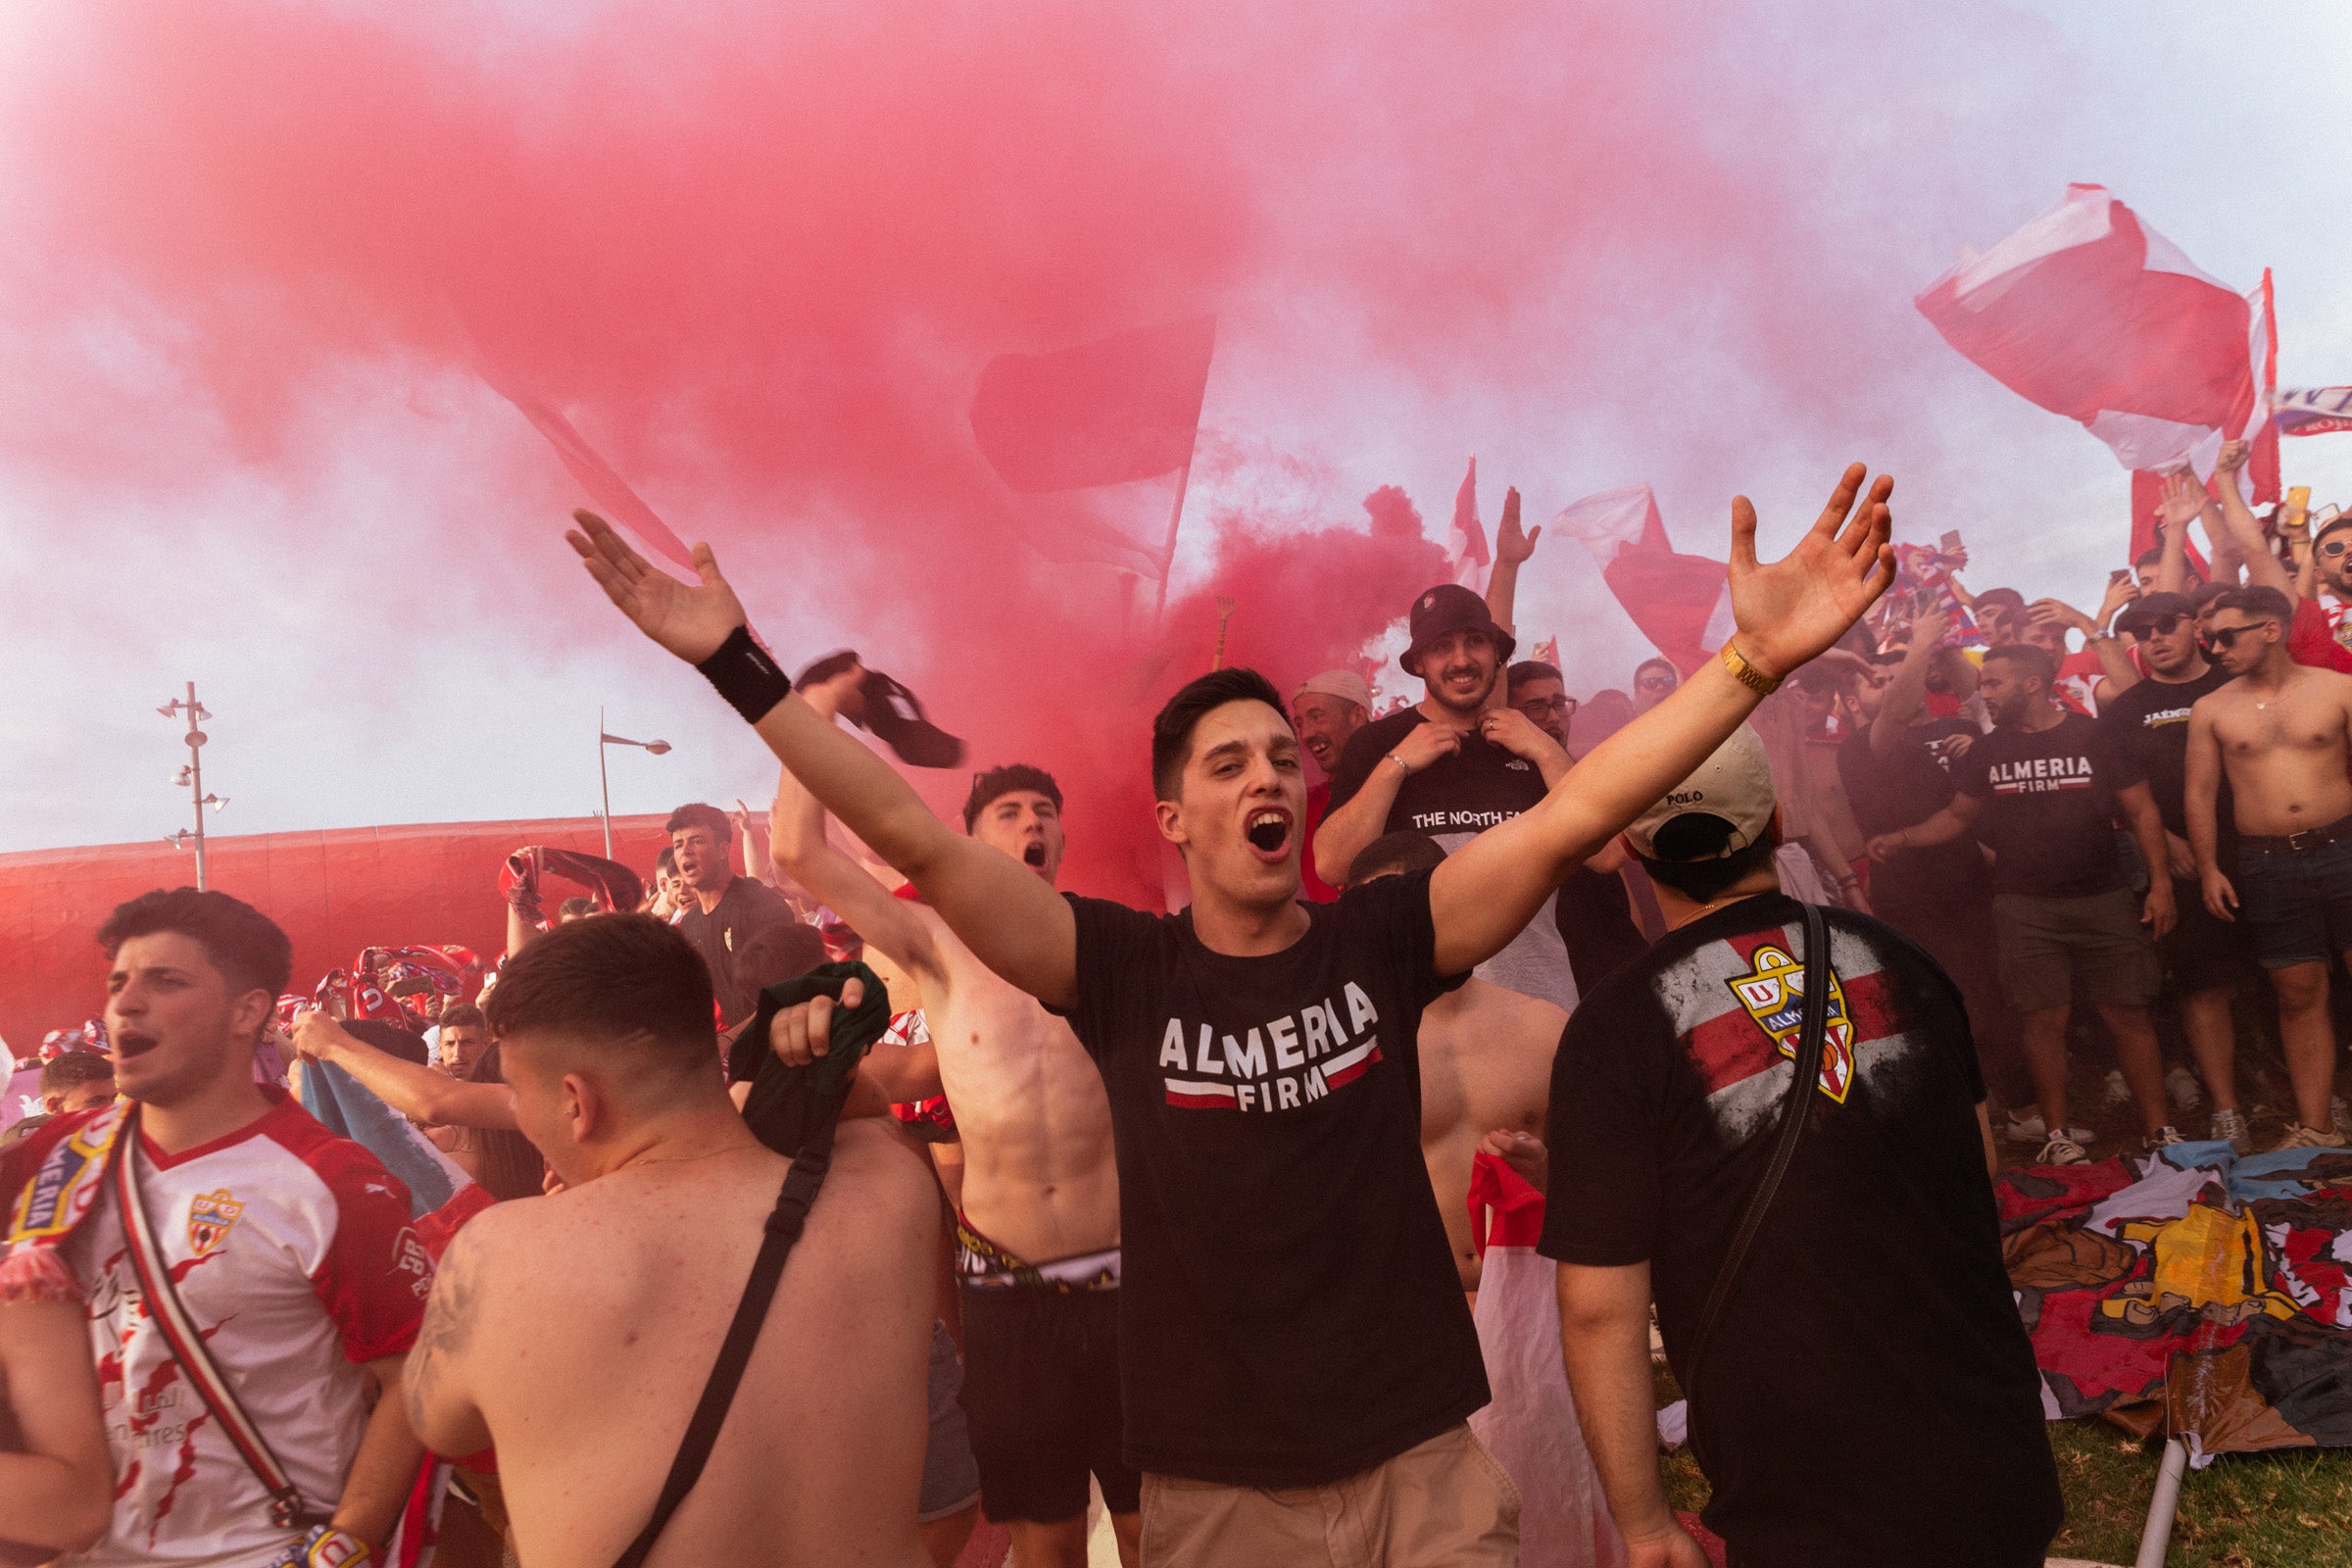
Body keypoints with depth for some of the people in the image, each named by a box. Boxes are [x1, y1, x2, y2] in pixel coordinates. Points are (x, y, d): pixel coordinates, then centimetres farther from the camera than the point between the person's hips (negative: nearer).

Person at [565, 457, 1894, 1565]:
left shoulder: (1383, 939, -4)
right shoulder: (1124, 968, -6)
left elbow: (1577, 813, -13)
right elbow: (916, 837, -11)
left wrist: (1755, 659, -23)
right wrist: (743, 669, -15)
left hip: (1423, 1460, 1)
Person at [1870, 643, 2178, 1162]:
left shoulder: (2093, 737, -1)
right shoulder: (1987, 751, 7)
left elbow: (2141, 810, 1)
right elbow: (1959, 815, 16)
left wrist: (2160, 881, -6)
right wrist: (1902, 839, 1)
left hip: (2103, 900, -1)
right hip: (2025, 908, 1)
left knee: (2129, 1016, 1)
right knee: (2046, 1019, 2)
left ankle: (2160, 1132, 11)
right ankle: (2058, 1135, 12)